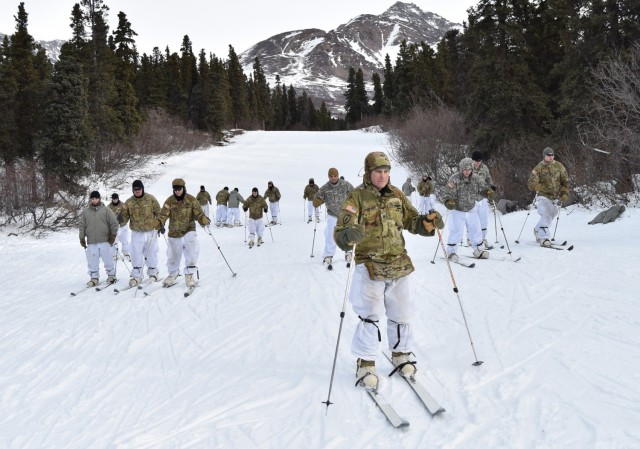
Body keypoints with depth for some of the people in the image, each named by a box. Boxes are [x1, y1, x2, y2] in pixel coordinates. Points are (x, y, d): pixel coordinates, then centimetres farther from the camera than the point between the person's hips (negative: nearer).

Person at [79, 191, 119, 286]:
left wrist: (113, 235, -6)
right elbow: (82, 226, 13)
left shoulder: (106, 210, 2)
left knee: (108, 260, 4)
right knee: (92, 262, 3)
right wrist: (82, 238, 7)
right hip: (91, 242, 2)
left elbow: (114, 223, 0)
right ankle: (94, 278, 13)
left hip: (105, 241, -2)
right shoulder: (85, 212, 10)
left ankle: (111, 275, 19)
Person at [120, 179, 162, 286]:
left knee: (151, 253, 8)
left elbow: (158, 212, 4)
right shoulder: (129, 202, 2)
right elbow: (125, 216, 2)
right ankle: (136, 276, 10)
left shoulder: (150, 199, -2)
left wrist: (161, 225, 1)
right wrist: (121, 221, -19)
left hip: (151, 231, -1)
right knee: (136, 255, 0)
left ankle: (153, 273, 24)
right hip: (136, 232, 1)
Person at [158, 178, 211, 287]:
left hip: (189, 230, -2)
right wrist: (160, 224, -29)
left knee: (192, 249, -23)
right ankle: (173, 274, 38)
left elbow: (199, 214, -7)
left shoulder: (191, 200, -5)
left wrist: (205, 221, -26)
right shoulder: (170, 201, -4)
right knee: (173, 255, 12)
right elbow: (163, 214, -9)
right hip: (174, 233, 2)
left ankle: (189, 274, -10)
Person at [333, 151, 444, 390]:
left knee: (401, 313, 12)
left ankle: (401, 354, 33)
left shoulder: (396, 195, 7)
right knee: (370, 315, -10)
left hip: (398, 265, 5)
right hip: (369, 265, -4)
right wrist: (349, 236, -39)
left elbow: (411, 221, 15)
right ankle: (365, 362, 6)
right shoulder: (357, 197, -7)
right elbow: (340, 233, -15)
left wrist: (428, 222, -6)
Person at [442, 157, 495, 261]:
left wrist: (488, 191, -20)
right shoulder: (454, 179, -18)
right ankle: (451, 252, 2)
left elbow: (482, 188, 3)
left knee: (475, 230, 11)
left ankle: (479, 250, 27)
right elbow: (448, 194, -19)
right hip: (457, 210, -5)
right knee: (456, 231, -13)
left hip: (471, 210, 5)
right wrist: (448, 202, -40)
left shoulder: (475, 178, -4)